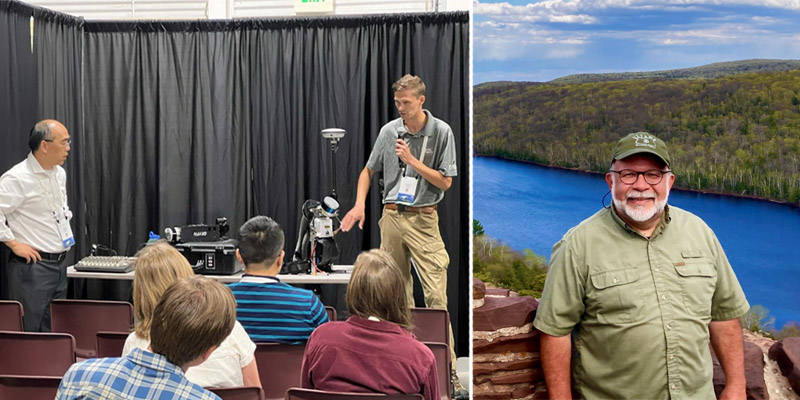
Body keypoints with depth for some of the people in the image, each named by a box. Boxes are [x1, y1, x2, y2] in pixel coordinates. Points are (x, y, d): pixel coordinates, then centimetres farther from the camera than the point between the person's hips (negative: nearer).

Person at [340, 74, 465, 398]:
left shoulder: (441, 131, -4)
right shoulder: (389, 131, 4)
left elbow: (445, 182, -5)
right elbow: (369, 170, 15)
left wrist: (412, 160, -13)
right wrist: (359, 205, 2)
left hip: (424, 220, -3)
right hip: (391, 216, 3)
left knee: (436, 295, -9)